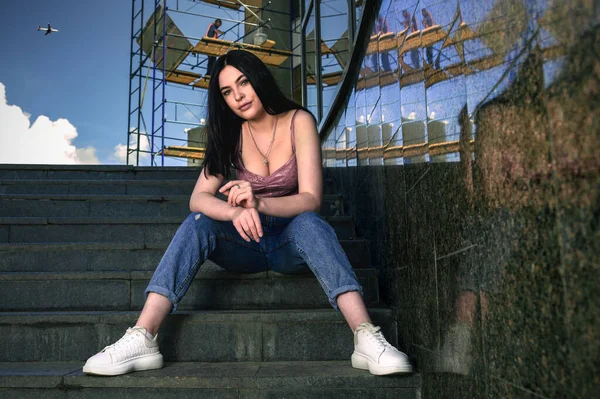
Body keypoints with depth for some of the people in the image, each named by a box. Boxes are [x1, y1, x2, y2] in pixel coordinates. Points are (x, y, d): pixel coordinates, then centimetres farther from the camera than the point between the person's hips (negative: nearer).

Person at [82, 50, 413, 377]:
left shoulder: (299, 122, -9)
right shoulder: (231, 133, -1)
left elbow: (311, 199, -19)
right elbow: (198, 198, -14)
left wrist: (259, 204, -39)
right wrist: (236, 212, -37)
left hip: (293, 241, -2)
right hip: (248, 243, 2)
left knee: (309, 223, -35)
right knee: (197, 224, -26)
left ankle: (367, 339, -45)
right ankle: (142, 340, -33)